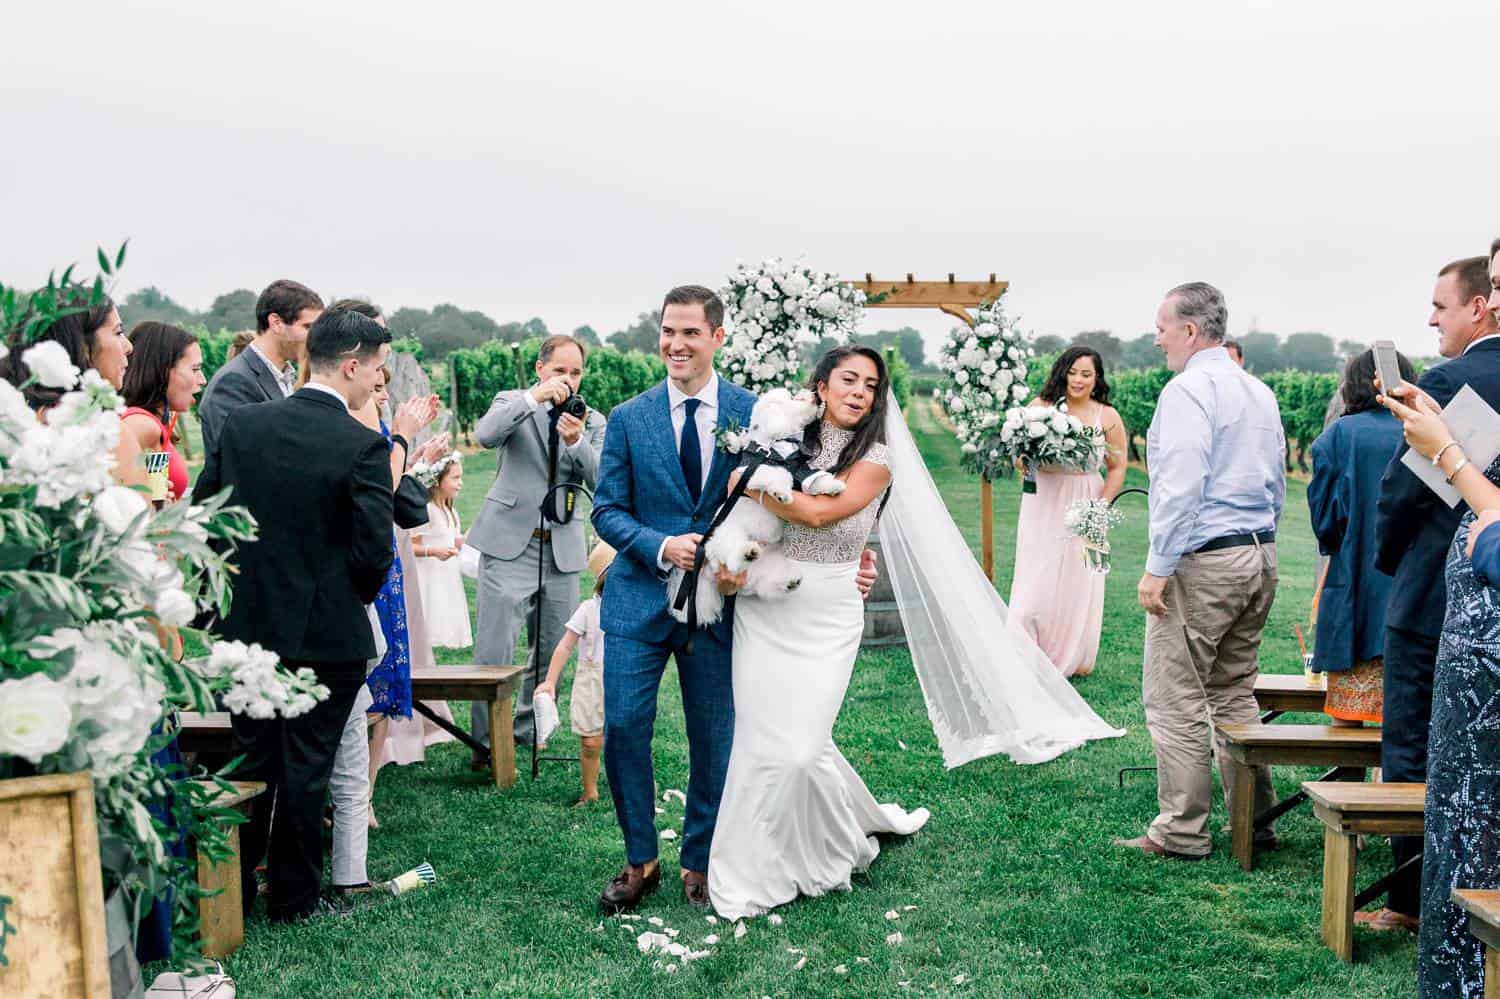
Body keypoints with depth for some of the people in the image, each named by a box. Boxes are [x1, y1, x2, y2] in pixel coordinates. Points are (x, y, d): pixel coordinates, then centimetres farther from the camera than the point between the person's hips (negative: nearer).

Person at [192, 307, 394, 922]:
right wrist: (357, 596, 5)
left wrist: (226, 589, 16)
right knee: (306, 767, 9)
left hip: (248, 624, 4)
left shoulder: (242, 423, -1)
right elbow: (373, 550, -17)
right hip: (327, 630, -4)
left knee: (250, 758, 17)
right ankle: (292, 896, 20)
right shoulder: (364, 446, -15)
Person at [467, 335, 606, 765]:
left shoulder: (592, 421, 11)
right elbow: (485, 435, -18)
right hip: (510, 543, -3)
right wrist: (534, 397, -26)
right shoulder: (512, 402, 4)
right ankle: (487, 744, 2)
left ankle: (527, 732, 28)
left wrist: (576, 442, -21)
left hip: (562, 550, 4)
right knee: (493, 652, -8)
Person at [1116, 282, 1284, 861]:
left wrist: (1158, 567, -18)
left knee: (1175, 700, -2)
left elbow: (1180, 486, -20)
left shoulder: (1188, 390, -12)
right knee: (1236, 692, 16)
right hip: (1261, 555, 9)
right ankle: (1254, 820, 21)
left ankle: (1182, 832, 3)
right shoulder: (1260, 392, 16)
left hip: (1203, 559, -9)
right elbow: (1277, 484, 21)